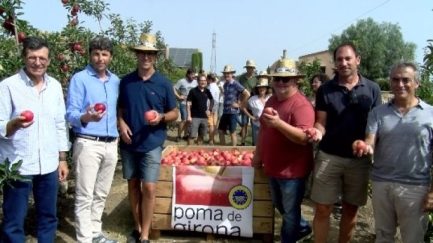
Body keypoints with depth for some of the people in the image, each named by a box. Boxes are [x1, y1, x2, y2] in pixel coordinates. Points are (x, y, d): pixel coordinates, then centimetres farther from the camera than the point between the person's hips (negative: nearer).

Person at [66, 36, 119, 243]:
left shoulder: (115, 81, 12)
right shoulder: (79, 79, -6)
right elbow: (70, 114, -12)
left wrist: (119, 129, 9)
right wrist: (86, 117, -31)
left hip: (111, 144, 6)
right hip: (88, 144, -6)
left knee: (101, 194, 14)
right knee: (85, 196, -2)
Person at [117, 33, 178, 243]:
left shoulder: (164, 83, -3)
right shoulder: (126, 81, 3)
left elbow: (175, 113, 2)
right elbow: (120, 107, 14)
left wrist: (161, 117, -19)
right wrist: (121, 123, -5)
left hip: (152, 144, -3)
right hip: (129, 143, 3)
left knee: (149, 188, -6)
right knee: (133, 184, 12)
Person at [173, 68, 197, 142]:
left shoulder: (195, 82, 6)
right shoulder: (182, 81, -7)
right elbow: (173, 88, -9)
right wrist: (178, 96, -14)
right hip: (184, 104, -5)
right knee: (184, 120, -10)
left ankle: (185, 135, 23)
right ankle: (178, 136, 3)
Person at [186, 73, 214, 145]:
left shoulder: (207, 91, 5)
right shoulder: (193, 91, -8)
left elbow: (212, 100, 23)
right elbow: (188, 103, -9)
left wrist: (210, 109, 11)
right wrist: (189, 116, -14)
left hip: (204, 117, 5)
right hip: (195, 117, -5)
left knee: (201, 135, 12)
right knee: (192, 135, -7)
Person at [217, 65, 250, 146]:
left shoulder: (235, 84, -11)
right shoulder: (225, 84, 12)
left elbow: (247, 94, -15)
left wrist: (239, 104, -11)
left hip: (233, 111, -8)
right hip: (225, 111, 8)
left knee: (232, 133, 0)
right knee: (220, 131, 11)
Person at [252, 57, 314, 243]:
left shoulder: (301, 105, -21)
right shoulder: (272, 100, 7)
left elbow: (304, 138, -30)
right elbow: (263, 128, 17)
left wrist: (279, 123, -42)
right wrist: (258, 154, 16)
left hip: (292, 170, -9)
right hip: (274, 167, 9)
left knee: (290, 212, 8)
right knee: (279, 206, 27)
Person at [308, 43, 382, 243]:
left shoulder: (372, 89, 1)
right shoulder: (325, 89, -1)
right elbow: (321, 122, -1)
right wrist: (318, 132, -24)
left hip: (359, 159, 1)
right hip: (329, 156, -1)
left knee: (351, 209, 14)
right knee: (322, 209, 2)